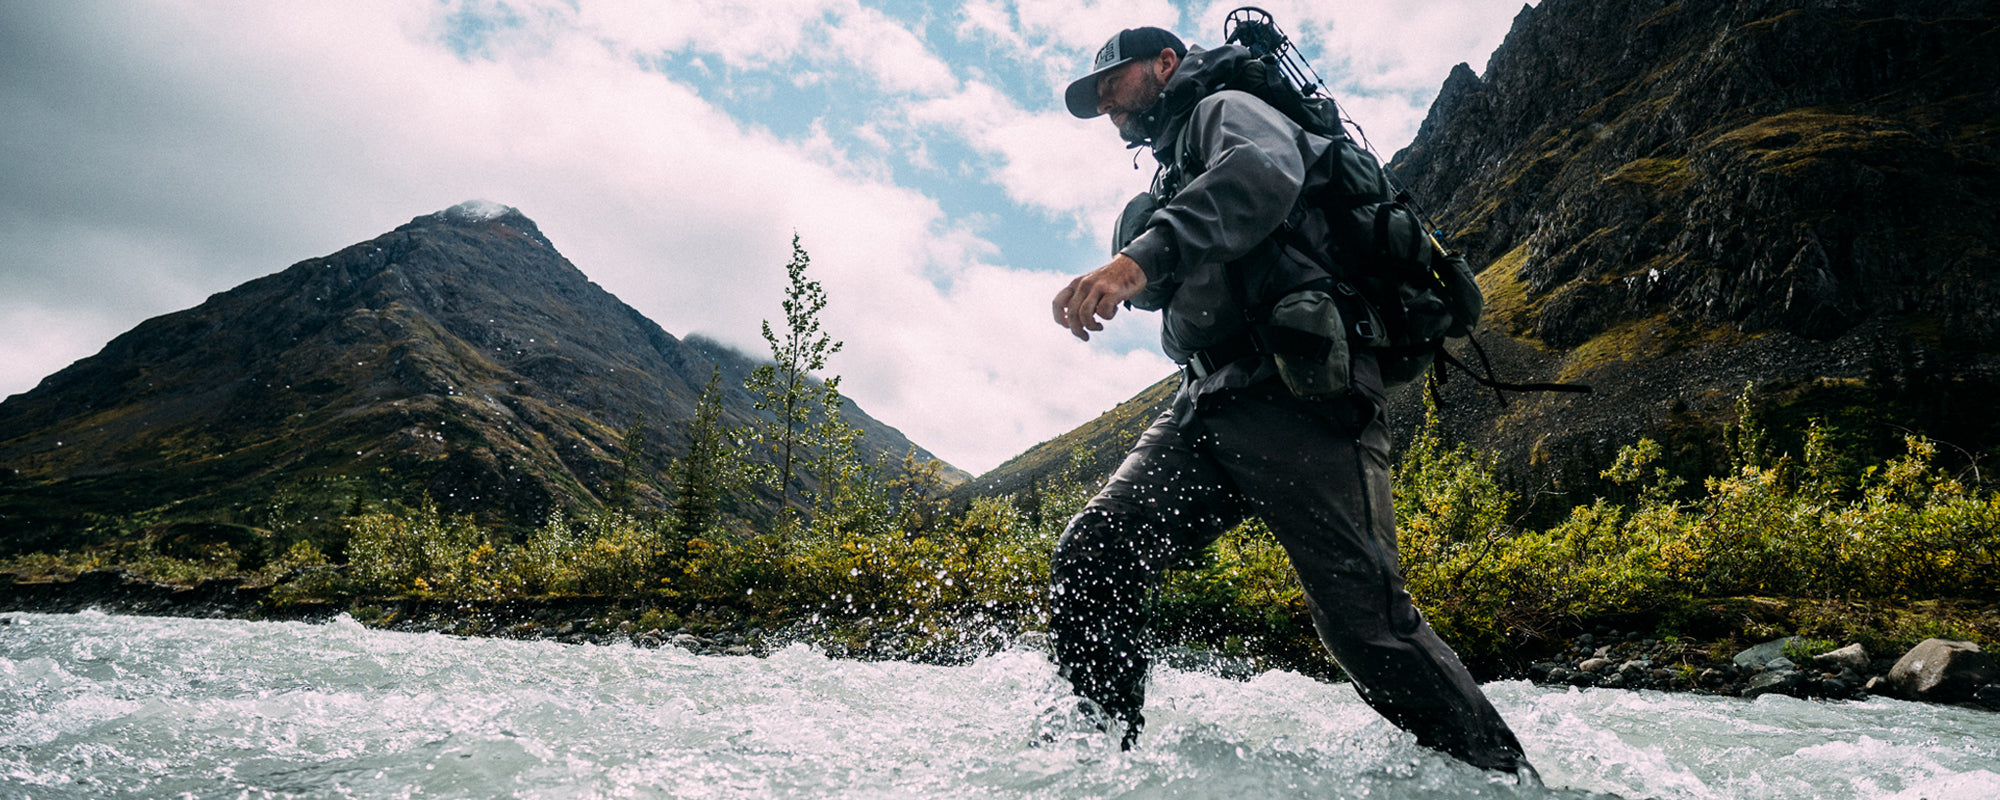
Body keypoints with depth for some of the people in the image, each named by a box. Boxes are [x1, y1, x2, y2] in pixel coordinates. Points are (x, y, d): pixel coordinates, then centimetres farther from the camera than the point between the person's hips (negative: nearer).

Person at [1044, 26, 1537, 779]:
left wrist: (1144, 254, -34)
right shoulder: (1174, 178, 33)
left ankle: (1507, 777, -2)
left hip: (1293, 392, -8)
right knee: (1088, 555, -9)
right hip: (1207, 405, 8)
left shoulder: (1224, 108, 6)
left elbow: (1266, 173, -19)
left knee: (1364, 619, -15)